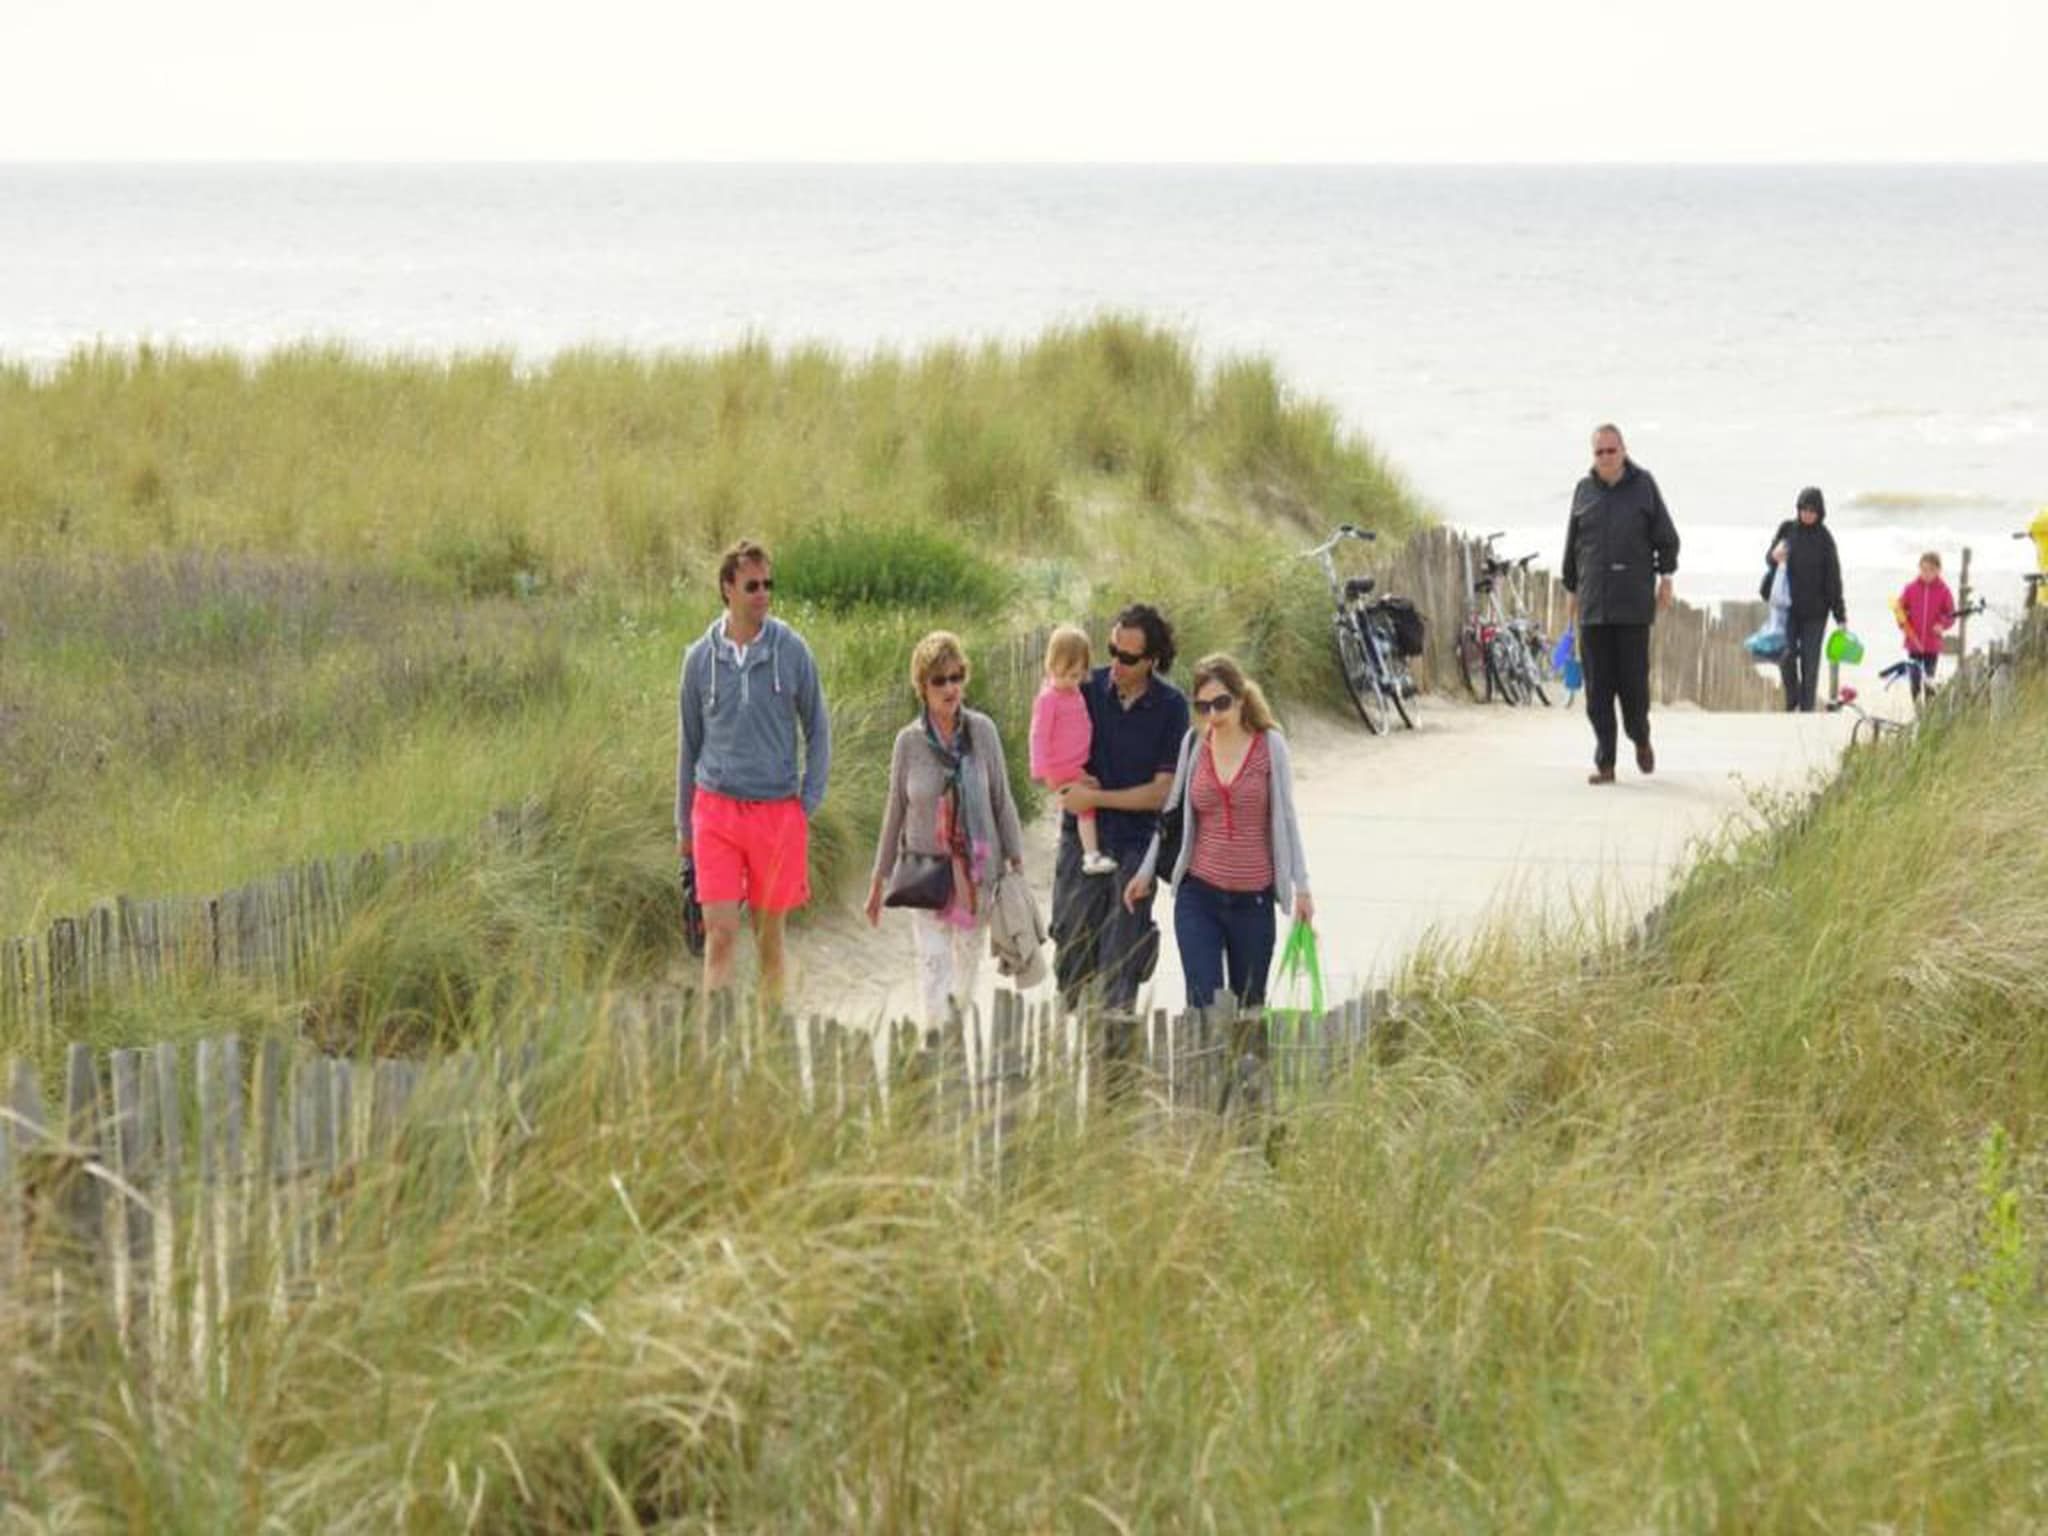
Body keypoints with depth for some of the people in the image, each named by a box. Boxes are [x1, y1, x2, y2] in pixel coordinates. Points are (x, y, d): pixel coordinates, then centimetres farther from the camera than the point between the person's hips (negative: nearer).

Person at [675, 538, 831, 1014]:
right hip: (717, 809, 0)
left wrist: (810, 800, -3)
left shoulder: (791, 650, 0)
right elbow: (688, 742, 12)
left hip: (777, 810, 0)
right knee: (720, 934, -7)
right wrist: (683, 824, 13)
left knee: (770, 934, 9)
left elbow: (817, 729, 7)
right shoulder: (701, 656, 3)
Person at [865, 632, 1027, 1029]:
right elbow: (894, 812, 3)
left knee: (969, 959, 13)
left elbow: (1002, 800, 2)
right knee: (933, 959, -9)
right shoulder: (910, 741, -7)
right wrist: (878, 881, 8)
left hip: (977, 868, 1)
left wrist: (1016, 862, 2)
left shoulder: (982, 731, -6)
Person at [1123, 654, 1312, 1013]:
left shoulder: (1269, 745, -2)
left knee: (1248, 1005, 9)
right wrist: (1146, 871, 15)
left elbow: (1285, 819, 3)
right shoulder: (1192, 745, 3)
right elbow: (1171, 815, 14)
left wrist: (1300, 888, 2)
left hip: (1253, 899, -1)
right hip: (1198, 895, 1)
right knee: (1203, 1002, -8)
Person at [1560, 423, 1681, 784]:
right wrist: (1570, 590, 16)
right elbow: (1572, 545, 16)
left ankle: (1640, 738, 25)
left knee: (1633, 679, -2)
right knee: (1598, 686, -1)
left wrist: (1665, 578, 2)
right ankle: (1605, 762, 2)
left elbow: (1666, 536, 7)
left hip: (1634, 603, -2)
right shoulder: (1584, 490, 10)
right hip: (1593, 603, 2)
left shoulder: (1644, 485, 4)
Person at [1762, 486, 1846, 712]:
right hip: (1788, 607, 1)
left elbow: (1833, 576, -2)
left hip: (1815, 609, -1)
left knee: (1810, 660, 0)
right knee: (1787, 655, -8)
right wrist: (1775, 557, -16)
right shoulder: (1787, 529, 3)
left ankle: (1807, 709, 7)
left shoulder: (1824, 538, -3)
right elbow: (1771, 558, 11)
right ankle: (1792, 699, 15)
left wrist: (1840, 614, -3)